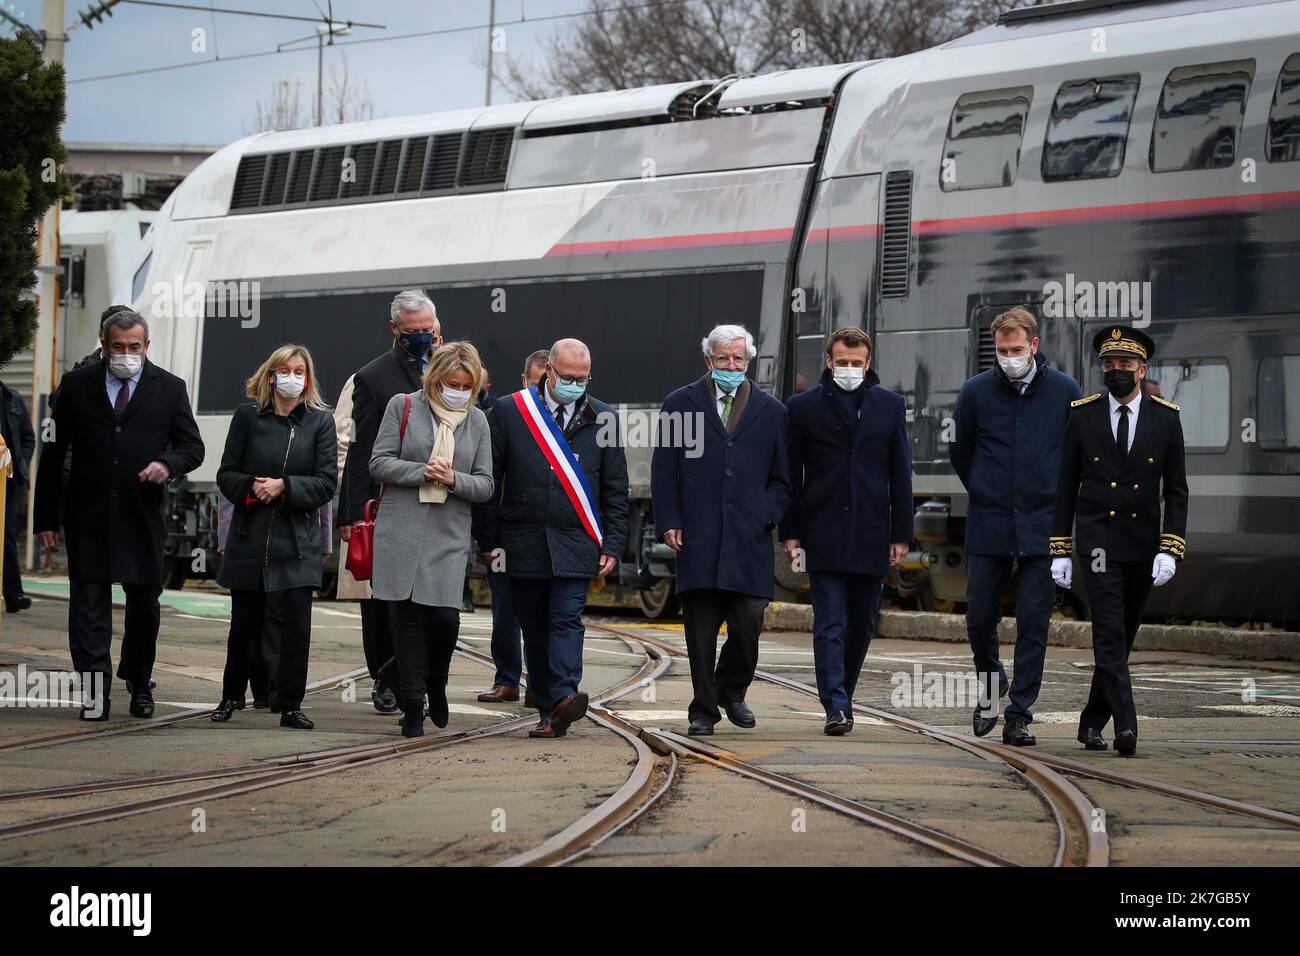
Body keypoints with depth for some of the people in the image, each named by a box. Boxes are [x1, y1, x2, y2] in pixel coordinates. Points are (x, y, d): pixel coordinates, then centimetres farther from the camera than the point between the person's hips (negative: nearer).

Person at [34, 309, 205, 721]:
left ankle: (139, 683, 26)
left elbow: (193, 446, 9)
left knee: (144, 603, 9)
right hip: (88, 515, -1)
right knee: (88, 599, -9)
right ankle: (95, 689, -15)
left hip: (143, 514, 1)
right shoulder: (76, 385, 4)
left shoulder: (169, 388, 6)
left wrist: (168, 464, -15)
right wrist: (46, 517, 1)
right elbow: (53, 455, 6)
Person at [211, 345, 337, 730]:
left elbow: (326, 482, -1)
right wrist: (251, 486, -15)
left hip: (297, 540, -1)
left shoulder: (320, 421, 3)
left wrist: (284, 487, -14)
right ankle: (232, 695, 25)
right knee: (244, 621, 9)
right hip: (250, 536, 1)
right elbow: (226, 474, 5)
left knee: (295, 622, -7)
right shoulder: (247, 416, 5)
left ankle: (290, 704, -1)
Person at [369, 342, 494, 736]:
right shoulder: (403, 407, 4)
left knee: (444, 616, -10)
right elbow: (378, 463, -1)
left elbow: (485, 485, 9)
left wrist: (453, 479, -11)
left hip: (449, 537, 1)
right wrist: (423, 471, -14)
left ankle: (436, 684, 18)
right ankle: (413, 703, 7)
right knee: (408, 617, -1)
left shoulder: (477, 421, 11)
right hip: (401, 532, -1)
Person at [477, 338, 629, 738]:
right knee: (534, 629, 3)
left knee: (566, 619, -14)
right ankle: (548, 712, 7)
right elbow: (490, 478, 6)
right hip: (524, 544, 1)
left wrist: (612, 546, 2)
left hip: (575, 543, -1)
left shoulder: (603, 418, 7)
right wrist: (490, 539, 2)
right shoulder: (509, 412, 4)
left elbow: (616, 490, 8)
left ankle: (564, 698, -26)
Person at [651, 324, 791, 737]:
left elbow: (783, 479, 14)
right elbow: (663, 471, 7)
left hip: (749, 540, 1)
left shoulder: (771, 412, 12)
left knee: (749, 624, -5)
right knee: (700, 630, -1)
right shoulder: (681, 404, 9)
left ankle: (732, 692, 20)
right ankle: (704, 709, 9)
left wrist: (765, 517, -1)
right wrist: (669, 522, -2)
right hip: (697, 540, -1)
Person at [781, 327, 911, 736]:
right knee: (829, 625, -8)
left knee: (862, 624, 9)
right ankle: (837, 707, -11)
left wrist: (901, 535, 4)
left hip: (871, 534, 2)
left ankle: (841, 692, 26)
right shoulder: (803, 406, 3)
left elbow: (900, 475, 9)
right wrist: (790, 533, -1)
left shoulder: (890, 406, 8)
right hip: (823, 535, -2)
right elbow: (791, 475, 5)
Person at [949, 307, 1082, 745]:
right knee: (979, 619, 3)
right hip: (988, 527, 1)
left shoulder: (1065, 391, 0)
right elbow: (959, 452, 14)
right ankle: (990, 686, 30)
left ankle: (1019, 715, 3)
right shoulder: (976, 392, 0)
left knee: (1033, 624, -2)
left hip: (1042, 527, -1)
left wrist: (1057, 500, 11)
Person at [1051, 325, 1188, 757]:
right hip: (1098, 541, -2)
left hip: (1143, 544, 2)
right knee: (1110, 635, -15)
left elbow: (1176, 491, 1)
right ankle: (1125, 726, -22)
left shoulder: (1165, 419, 0)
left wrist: (1170, 550, -9)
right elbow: (1066, 487, 3)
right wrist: (1060, 551, -1)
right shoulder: (1082, 417, -1)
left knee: (1123, 637, 11)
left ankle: (1093, 721, 26)